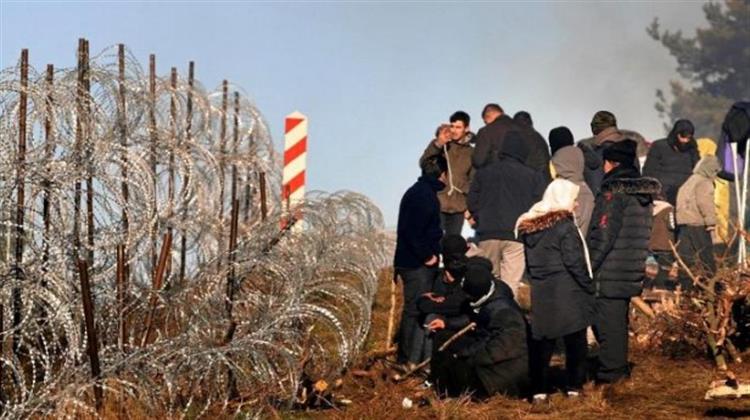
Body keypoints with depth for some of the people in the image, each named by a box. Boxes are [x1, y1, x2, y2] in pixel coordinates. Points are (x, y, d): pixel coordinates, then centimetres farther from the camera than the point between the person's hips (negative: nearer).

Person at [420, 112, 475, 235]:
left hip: (458, 207, 3)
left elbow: (473, 180, 11)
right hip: (437, 204, -3)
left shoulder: (470, 152, 11)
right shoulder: (438, 145, 4)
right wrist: (438, 144, -26)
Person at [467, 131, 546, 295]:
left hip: (488, 234, 2)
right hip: (517, 234, -2)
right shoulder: (533, 176, 0)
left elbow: (472, 201, 8)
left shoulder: (483, 172, 7)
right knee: (511, 285, -5)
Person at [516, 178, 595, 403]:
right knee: (575, 341, 6)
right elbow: (575, 263, -14)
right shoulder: (564, 226, -12)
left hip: (540, 292, 6)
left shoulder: (529, 227, 9)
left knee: (542, 342, 7)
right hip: (567, 292, -6)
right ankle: (574, 387, 10)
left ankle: (539, 390, 7)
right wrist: (589, 287, -5)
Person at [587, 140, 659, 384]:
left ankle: (610, 371, 1)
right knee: (619, 320, 18)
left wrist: (588, 267, -12)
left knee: (607, 321, -2)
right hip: (632, 271, 9)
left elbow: (603, 235, -18)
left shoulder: (614, 192, -15)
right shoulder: (644, 193, 12)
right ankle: (619, 368, 26)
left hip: (609, 272, -9)